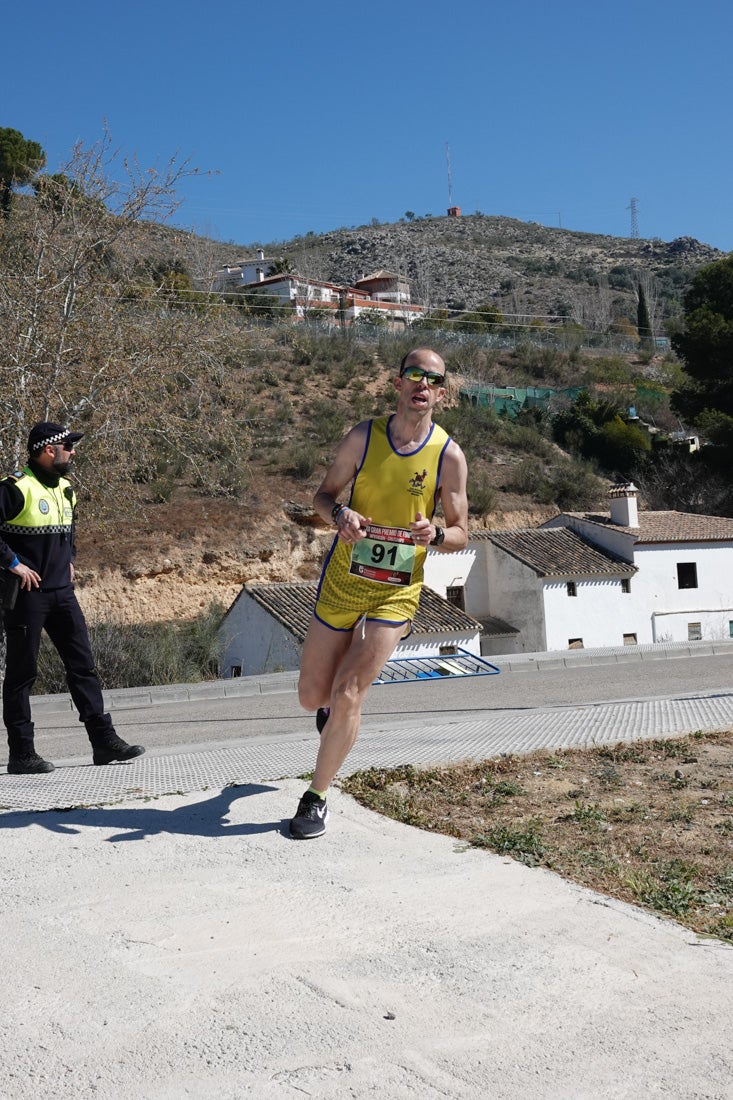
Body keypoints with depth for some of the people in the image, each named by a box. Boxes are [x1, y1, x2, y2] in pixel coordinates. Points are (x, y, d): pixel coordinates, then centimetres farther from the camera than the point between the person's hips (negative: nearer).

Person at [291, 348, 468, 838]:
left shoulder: (449, 456, -7)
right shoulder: (363, 437, -4)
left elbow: (462, 533, 1)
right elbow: (324, 494, 6)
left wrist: (436, 534, -23)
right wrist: (339, 513, -18)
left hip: (396, 593, -2)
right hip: (342, 581, 2)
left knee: (347, 697, -12)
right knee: (312, 697, 10)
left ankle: (317, 798, 10)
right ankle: (332, 704, 49)